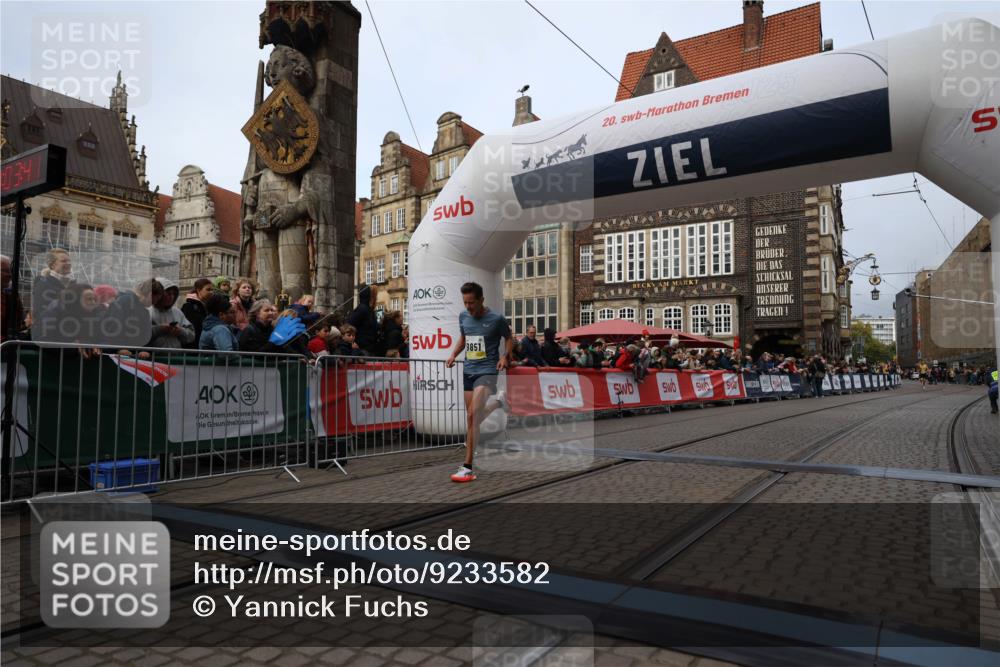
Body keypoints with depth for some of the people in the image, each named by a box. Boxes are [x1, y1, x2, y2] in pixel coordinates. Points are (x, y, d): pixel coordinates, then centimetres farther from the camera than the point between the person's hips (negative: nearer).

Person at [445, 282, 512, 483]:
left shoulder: (496, 319, -9)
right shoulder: (463, 316, 5)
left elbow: (509, 338, 6)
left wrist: (505, 356, -12)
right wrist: (454, 355, 6)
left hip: (486, 371, -6)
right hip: (468, 370, 7)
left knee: (473, 416, -20)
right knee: (472, 417, 12)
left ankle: (468, 467, -12)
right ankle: (498, 400, 41)